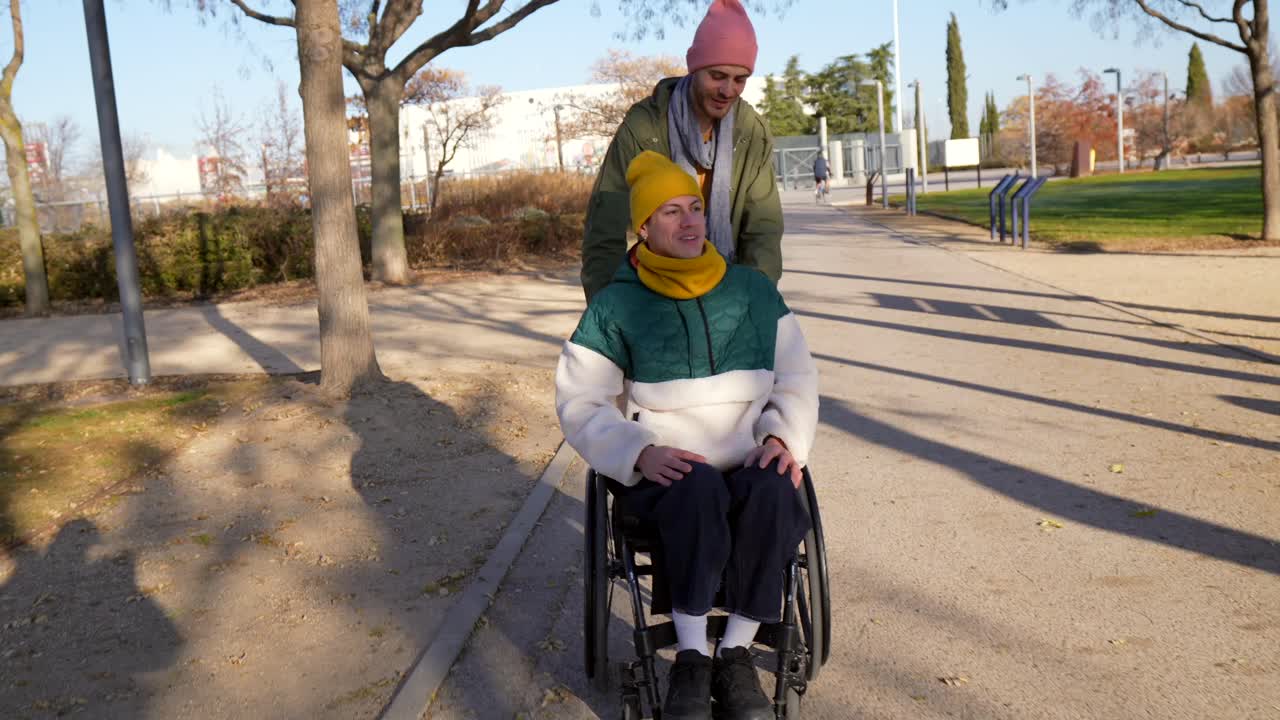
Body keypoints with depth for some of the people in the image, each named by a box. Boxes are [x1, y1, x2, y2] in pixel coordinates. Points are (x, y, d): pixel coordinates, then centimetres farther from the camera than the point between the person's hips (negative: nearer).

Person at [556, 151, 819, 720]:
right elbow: (579, 405, 1)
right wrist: (641, 453, -17)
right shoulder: (615, 306, 4)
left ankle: (736, 656, -20)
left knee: (773, 494, -33)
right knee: (700, 488, -37)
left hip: (751, 466, 2)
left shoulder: (752, 289, 11)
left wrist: (784, 439, -7)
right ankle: (691, 659, -26)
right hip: (664, 472, -2)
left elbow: (798, 380, 14)